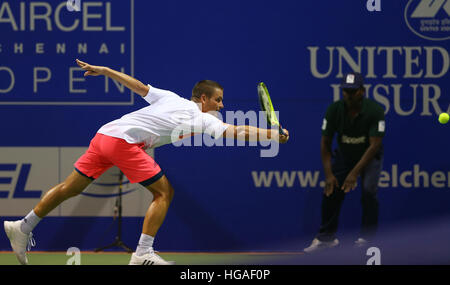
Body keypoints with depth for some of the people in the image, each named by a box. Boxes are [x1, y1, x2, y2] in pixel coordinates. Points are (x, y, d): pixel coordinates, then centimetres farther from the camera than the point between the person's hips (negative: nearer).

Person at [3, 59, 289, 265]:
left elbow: (138, 85, 18)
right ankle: (143, 253, -6)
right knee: (164, 192, 0)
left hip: (105, 134, 8)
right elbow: (236, 132, -5)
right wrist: (275, 135, 2)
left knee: (72, 187, 15)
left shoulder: (170, 98, 18)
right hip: (124, 141, -8)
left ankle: (23, 227, 20)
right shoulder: (201, 119, 1)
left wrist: (102, 70, 24)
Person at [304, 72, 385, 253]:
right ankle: (326, 237, 12)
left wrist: (355, 173, -36)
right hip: (344, 155, 3)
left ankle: (366, 238, -10)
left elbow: (374, 145, -30)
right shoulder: (334, 110, -19)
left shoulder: (374, 110, -28)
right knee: (331, 189, -5)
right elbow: (325, 143, -13)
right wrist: (328, 174, -22)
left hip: (369, 156, -3)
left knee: (368, 190, -22)